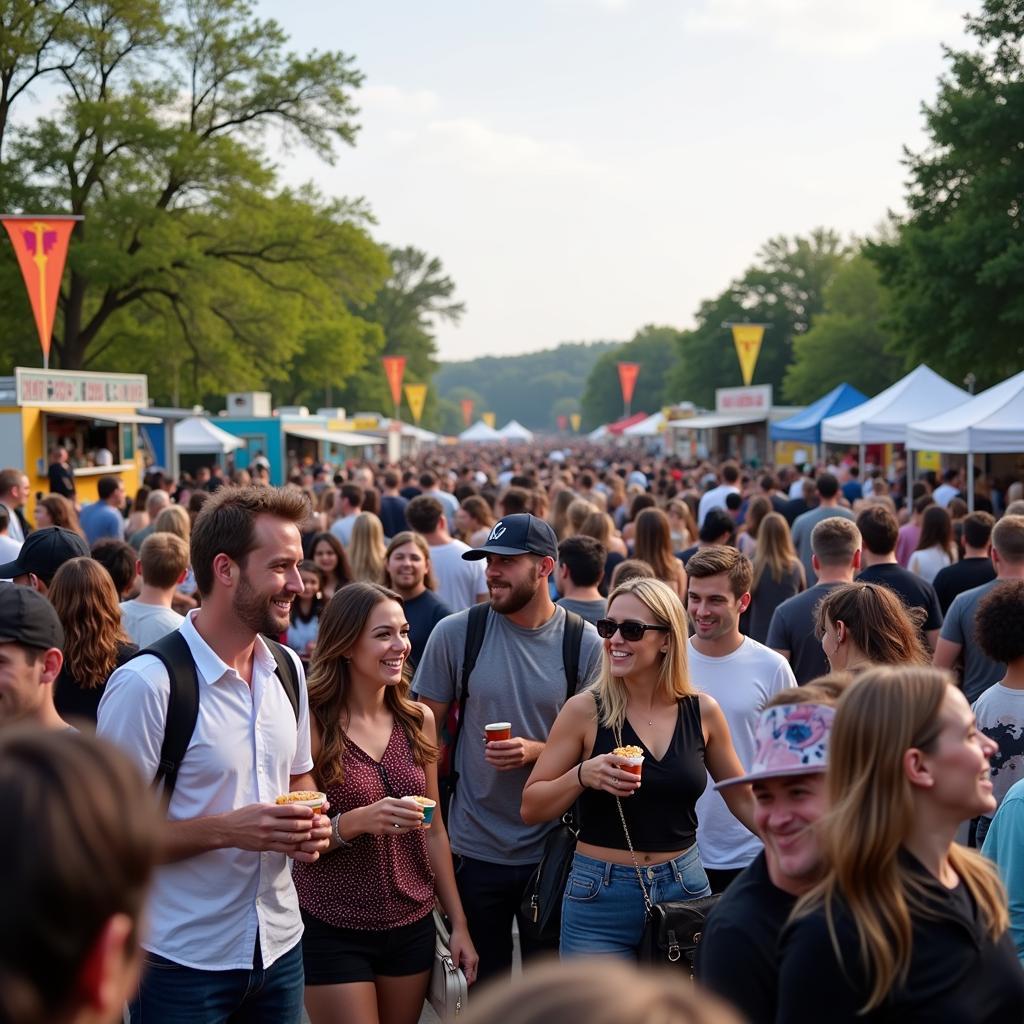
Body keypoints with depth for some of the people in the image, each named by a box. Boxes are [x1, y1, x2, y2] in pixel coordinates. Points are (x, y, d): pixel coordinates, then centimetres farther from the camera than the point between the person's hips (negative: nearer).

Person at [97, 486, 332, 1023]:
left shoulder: (288, 669, 5)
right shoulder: (147, 683, -17)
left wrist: (310, 824, -4)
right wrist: (226, 829, -26)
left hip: (279, 945, 6)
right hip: (182, 962, -6)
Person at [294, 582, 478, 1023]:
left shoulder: (418, 720, 3)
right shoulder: (311, 722, -13)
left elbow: (433, 829, 10)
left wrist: (459, 923, 9)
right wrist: (356, 821, -28)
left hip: (412, 927, 5)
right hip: (333, 932, -5)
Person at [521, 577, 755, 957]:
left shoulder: (702, 712, 0)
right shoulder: (584, 711, -7)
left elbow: (744, 800, 13)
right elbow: (530, 808, -3)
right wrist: (581, 776, -20)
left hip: (685, 889, 3)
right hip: (601, 897, -2)